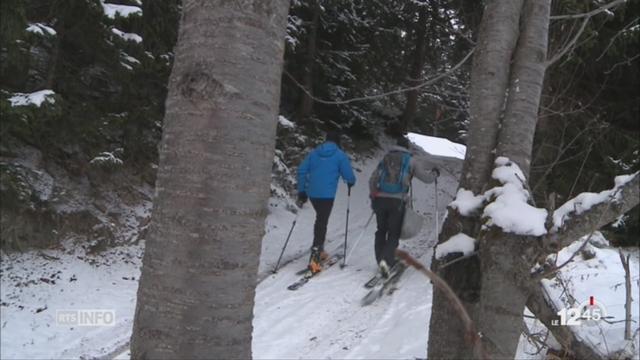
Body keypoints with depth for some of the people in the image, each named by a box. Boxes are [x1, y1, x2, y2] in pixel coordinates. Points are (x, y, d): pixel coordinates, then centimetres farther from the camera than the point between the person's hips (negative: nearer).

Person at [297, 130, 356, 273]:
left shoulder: (314, 153, 12)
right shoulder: (340, 155, 0)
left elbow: (301, 171, 8)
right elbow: (349, 175, -2)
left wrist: (301, 192, 12)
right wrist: (351, 182, 22)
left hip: (312, 193, 5)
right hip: (327, 195, -5)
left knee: (320, 219, 24)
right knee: (322, 223, -4)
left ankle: (319, 250, 28)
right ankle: (315, 257, -14)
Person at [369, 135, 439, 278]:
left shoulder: (385, 158, 14)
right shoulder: (411, 160, 5)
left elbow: (372, 179, 13)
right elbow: (425, 177, 7)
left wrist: (373, 195, 23)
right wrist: (434, 173, 27)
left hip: (380, 199, 3)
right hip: (397, 201, -3)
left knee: (381, 231, 18)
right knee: (394, 234, 4)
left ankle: (381, 260, 18)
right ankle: (386, 261, -15)